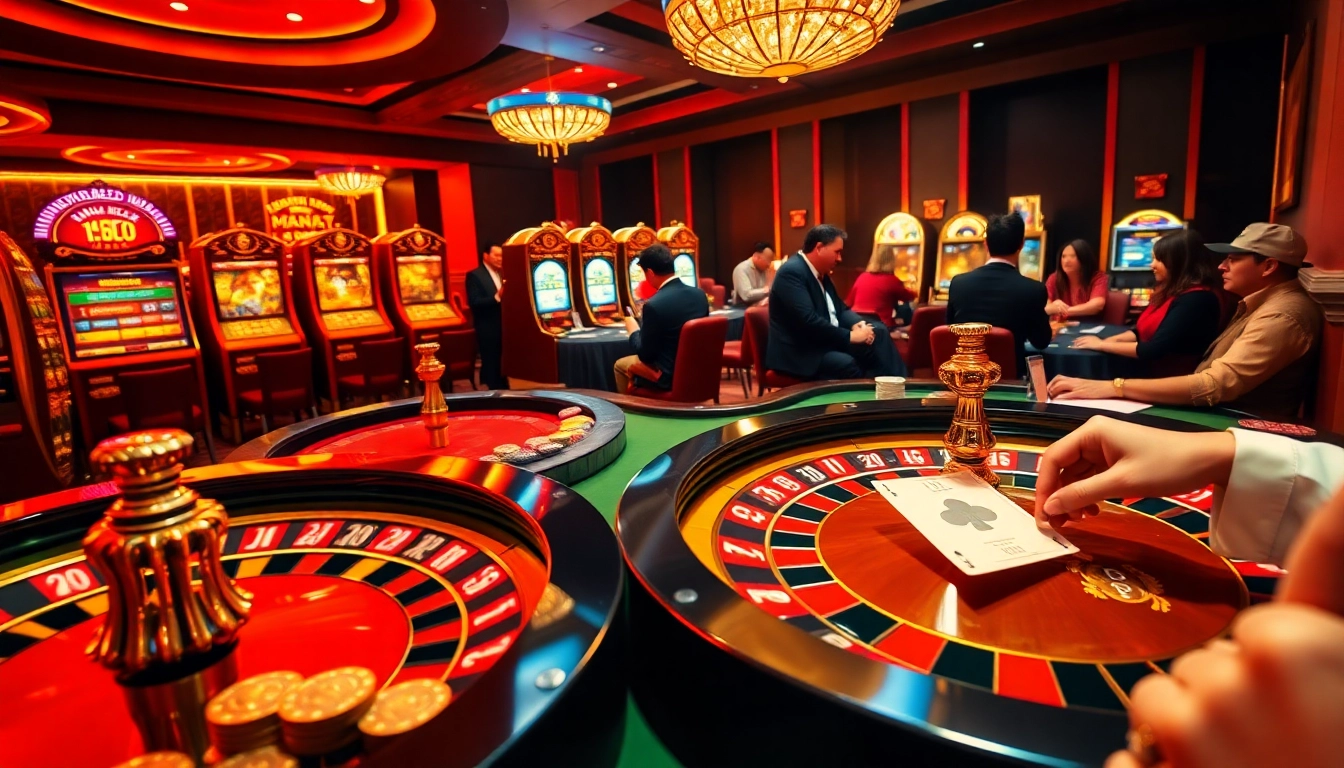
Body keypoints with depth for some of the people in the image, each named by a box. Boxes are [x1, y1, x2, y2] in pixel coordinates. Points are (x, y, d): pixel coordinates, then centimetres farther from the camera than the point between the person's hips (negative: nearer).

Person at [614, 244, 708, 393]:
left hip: (670, 376, -7)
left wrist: (633, 330, 4)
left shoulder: (654, 305, -24)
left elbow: (645, 355, -15)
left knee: (621, 365, 21)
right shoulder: (699, 294, -4)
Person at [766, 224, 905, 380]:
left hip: (824, 341, 10)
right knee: (847, 364, -33)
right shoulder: (791, 272, -17)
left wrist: (857, 324, -5)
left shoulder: (822, 274, 13)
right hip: (799, 352, -10)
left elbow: (840, 309, 18)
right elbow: (808, 321, -27)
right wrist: (851, 336, -19)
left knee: (878, 332, -4)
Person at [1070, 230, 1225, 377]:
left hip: (1175, 383, -8)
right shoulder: (1171, 290, 13)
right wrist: (1108, 340, -4)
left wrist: (1102, 345, -14)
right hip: (1153, 374, 8)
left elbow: (1154, 349, -22)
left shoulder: (1196, 299, -18)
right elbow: (1142, 330, 14)